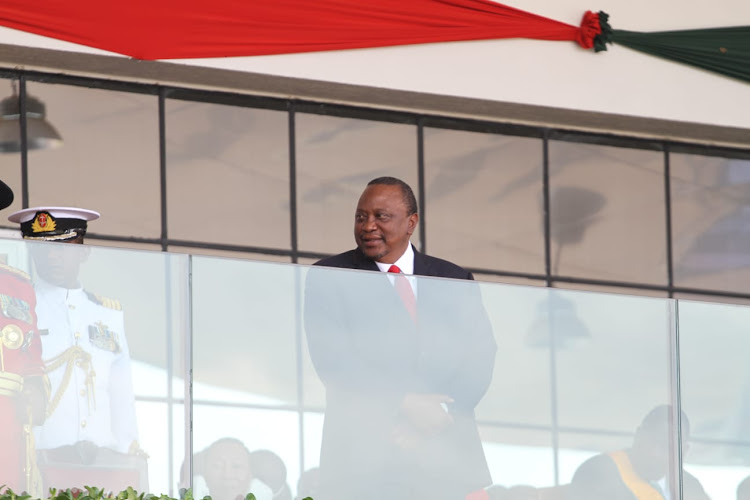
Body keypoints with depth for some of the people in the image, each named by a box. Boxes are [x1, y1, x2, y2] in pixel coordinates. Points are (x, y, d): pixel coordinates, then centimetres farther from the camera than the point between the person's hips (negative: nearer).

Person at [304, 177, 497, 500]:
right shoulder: (329, 278, 6)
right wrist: (405, 404, -15)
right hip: (363, 456, -2)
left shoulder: (456, 281, 14)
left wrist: (437, 413, -12)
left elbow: (480, 358, 5)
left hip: (448, 455, 2)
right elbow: (333, 360, -5)